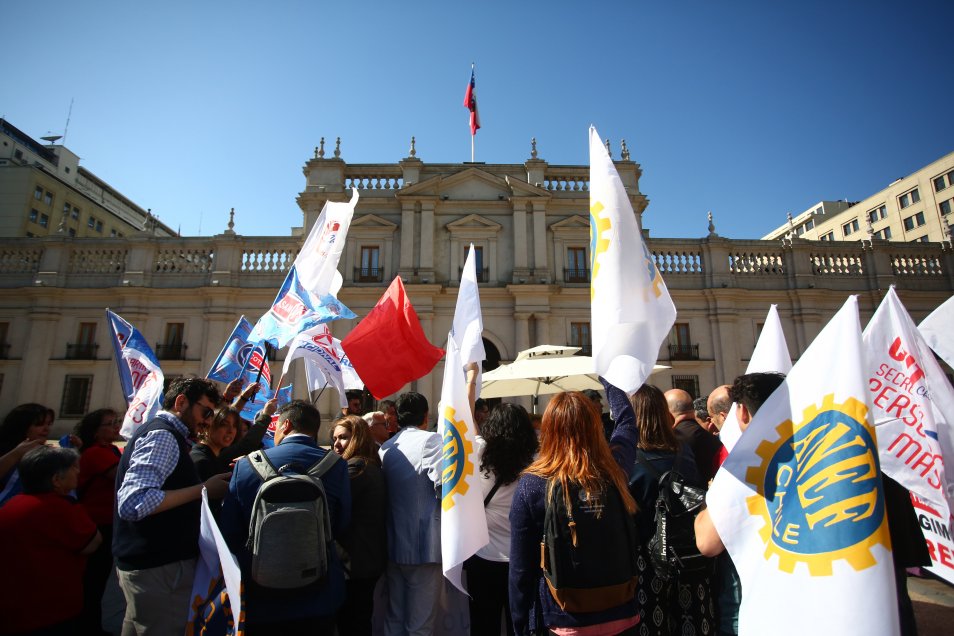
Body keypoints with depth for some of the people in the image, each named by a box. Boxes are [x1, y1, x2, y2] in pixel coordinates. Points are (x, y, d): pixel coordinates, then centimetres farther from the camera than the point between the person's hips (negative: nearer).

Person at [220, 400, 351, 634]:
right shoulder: (335, 465, -14)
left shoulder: (245, 465, -11)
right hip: (318, 598, 0)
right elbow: (341, 527, -5)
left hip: (259, 599, 1)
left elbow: (229, 532, -3)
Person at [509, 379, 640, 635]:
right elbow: (627, 420, 7)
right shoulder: (615, 469, -13)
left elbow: (520, 567, -14)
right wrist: (607, 373, 20)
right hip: (621, 614, 2)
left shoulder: (530, 486, -21)